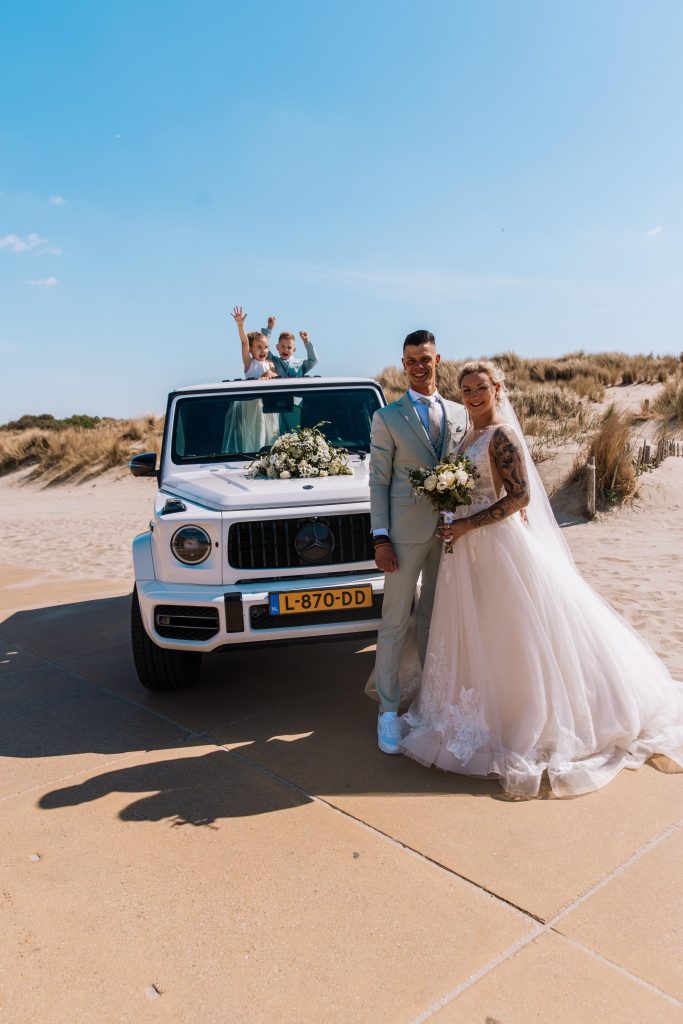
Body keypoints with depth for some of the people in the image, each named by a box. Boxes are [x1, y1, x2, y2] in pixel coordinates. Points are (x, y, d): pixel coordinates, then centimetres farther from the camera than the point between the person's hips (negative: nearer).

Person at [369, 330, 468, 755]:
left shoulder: (459, 413, 10)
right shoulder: (387, 417, 0)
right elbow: (379, 481, -3)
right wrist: (380, 539, -9)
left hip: (451, 529, 4)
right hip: (407, 531, -3)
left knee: (436, 618, 15)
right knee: (396, 621, 1)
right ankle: (389, 711, 13)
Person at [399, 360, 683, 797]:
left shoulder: (502, 435, -13)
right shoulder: (469, 435, 13)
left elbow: (520, 496, -18)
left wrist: (467, 525, -20)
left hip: (498, 544, -9)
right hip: (467, 544, 9)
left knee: (509, 631, 0)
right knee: (475, 632, 15)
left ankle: (526, 720, 15)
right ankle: (487, 711, 30)